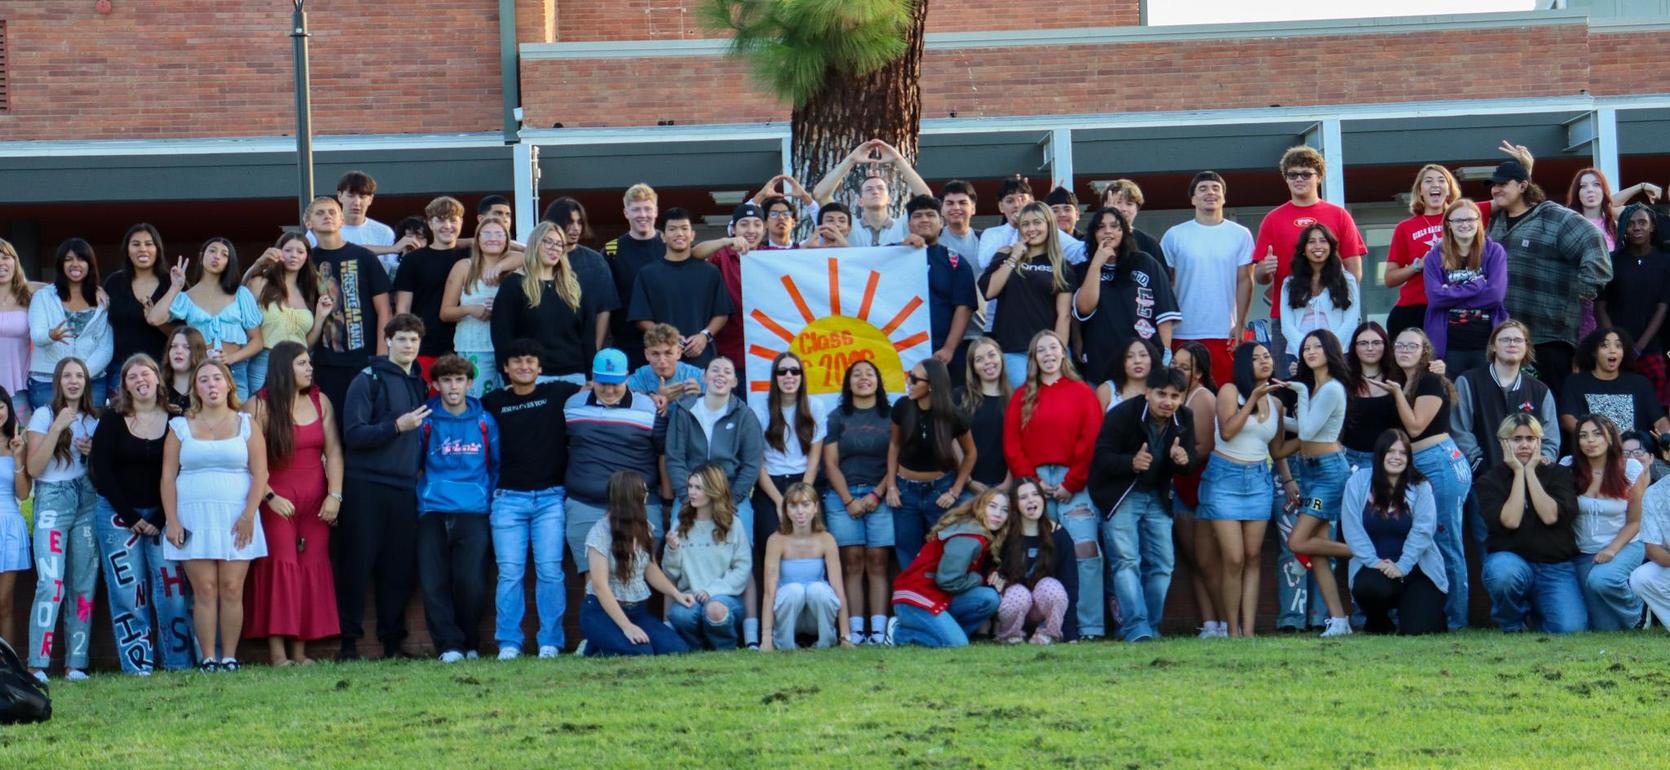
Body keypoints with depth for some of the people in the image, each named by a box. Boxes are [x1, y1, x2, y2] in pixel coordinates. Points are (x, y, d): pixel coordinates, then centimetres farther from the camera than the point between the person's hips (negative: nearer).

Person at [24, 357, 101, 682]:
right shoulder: (44, 415, 2)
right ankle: (37, 664, -15)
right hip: (52, 500, -4)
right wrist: (57, 427, -13)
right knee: (51, 582, -16)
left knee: (84, 585, 1)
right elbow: (33, 467, -7)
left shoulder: (94, 420, 14)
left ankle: (76, 664, 4)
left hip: (88, 502, 4)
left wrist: (94, 453, -1)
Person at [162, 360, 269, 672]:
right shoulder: (180, 427, 11)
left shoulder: (246, 425, 9)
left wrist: (248, 515, -8)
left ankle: (229, 657, -1)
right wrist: (172, 521, -3)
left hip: (235, 520, 0)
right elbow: (168, 477, 7)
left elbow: (260, 474, 3)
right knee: (204, 589, -5)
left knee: (232, 589, -5)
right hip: (194, 518, 0)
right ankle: (208, 657, -3)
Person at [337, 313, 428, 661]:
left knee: (400, 569, 5)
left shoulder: (420, 385, 16)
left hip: (405, 489, 6)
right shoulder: (368, 381, -3)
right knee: (357, 566, -3)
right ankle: (348, 641, 1)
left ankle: (393, 641, 12)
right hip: (367, 486, -5)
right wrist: (397, 426, -20)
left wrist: (420, 467, 13)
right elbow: (354, 434, -12)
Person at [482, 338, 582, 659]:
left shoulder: (558, 394, 6)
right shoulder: (493, 403, 9)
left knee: (550, 570, -4)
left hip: (550, 497, -1)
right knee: (510, 573, -3)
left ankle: (550, 642, 1)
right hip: (508, 498, 1)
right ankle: (509, 643, 2)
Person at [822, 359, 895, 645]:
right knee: (852, 563, -5)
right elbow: (830, 463, 6)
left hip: (880, 496, -1)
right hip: (843, 497, 1)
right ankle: (854, 631, -9)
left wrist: (877, 495, -7)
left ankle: (879, 631, -11)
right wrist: (849, 500, -4)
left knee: (878, 562, -7)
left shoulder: (891, 416, 10)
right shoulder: (837, 417, 11)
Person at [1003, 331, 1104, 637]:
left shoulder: (1081, 392, 8)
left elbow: (1091, 442, -1)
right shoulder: (1022, 397, 16)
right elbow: (1011, 445, 9)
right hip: (1035, 483, 3)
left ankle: (1091, 627, -12)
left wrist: (1071, 483, -7)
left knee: (1086, 552, -12)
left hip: (1074, 484, -3)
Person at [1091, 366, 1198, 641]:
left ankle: (1151, 627, 12)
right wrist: (1132, 463, -39)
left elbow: (1190, 466, 3)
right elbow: (1101, 457, -21)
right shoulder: (1122, 415, -19)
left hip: (1156, 498, 5)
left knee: (1162, 564, 3)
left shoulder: (1184, 420, -3)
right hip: (1120, 495, -5)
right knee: (1126, 561, -14)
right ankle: (1136, 627, -21)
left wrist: (1183, 460, -23)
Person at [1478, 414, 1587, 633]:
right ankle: (1512, 623, -6)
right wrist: (1518, 472, -10)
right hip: (1510, 560, -1)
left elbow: (1550, 516, -13)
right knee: (1502, 572, -39)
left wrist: (1530, 471, -9)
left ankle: (1537, 608, 15)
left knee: (1571, 628, -22)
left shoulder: (1558, 474, 6)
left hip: (1556, 567, 1)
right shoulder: (1490, 482, 3)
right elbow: (1510, 521, -16)